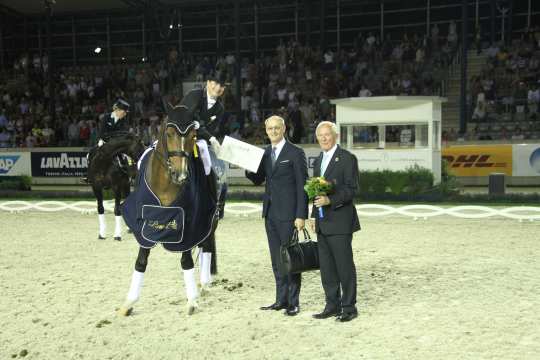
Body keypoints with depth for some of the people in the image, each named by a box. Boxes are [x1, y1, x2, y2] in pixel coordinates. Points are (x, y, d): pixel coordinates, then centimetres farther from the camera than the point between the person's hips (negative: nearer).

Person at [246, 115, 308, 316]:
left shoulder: (295, 153, -7)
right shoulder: (265, 153, 12)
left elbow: (302, 186, -9)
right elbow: (258, 180, 15)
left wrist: (301, 216, -14)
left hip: (287, 213, -6)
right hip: (270, 213, 6)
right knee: (276, 260, 11)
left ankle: (293, 303, 9)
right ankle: (281, 300, 20)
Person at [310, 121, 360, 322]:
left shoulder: (347, 158, -6)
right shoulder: (318, 161, 17)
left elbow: (352, 189, -12)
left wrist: (330, 200, -23)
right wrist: (313, 215, 15)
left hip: (340, 221, -7)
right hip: (322, 223, 8)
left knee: (345, 266, -2)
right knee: (326, 267, 10)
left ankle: (349, 307, 7)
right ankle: (332, 306, 19)